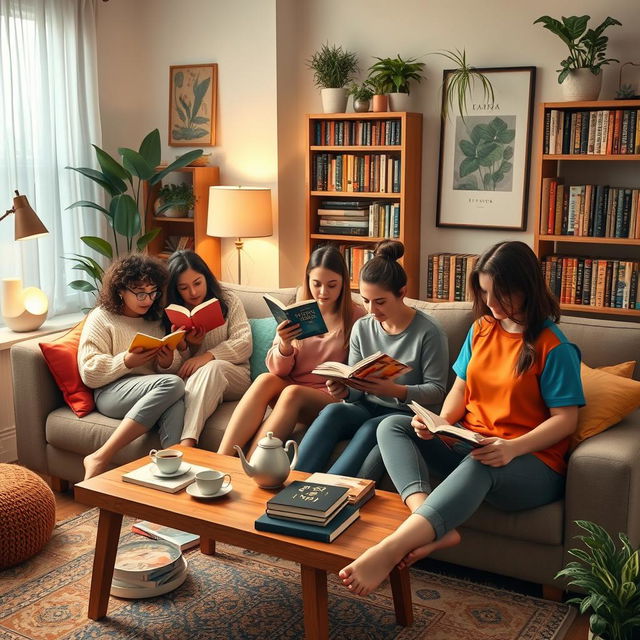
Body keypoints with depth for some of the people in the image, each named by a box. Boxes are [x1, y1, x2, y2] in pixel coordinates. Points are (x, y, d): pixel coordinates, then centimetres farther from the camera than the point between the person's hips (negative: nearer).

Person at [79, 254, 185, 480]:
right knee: (172, 384, -34)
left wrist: (168, 363, -3)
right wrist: (127, 362, -17)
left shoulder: (156, 320, 21)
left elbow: (172, 369, 21)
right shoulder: (101, 318, 6)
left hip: (155, 392, 4)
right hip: (111, 393, -4)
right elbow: (89, 374, -3)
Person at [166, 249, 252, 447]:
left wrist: (208, 357, -19)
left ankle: (186, 443, -54)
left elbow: (244, 343, -4)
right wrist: (184, 345, -14)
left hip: (233, 375, -1)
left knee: (212, 368, -38)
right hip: (187, 378, 2)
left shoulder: (228, 301, 10)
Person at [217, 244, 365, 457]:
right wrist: (284, 346, -16)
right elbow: (278, 370, 6)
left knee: (292, 392, -33)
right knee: (265, 380, -28)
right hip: (290, 387, 3)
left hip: (333, 397, -3)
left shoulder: (356, 317, 0)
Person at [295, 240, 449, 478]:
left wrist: (396, 391, -27)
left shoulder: (428, 331, -9)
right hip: (366, 409, 4)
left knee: (372, 428, -36)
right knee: (333, 411, -29)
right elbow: (356, 387, 10)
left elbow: (437, 391, -10)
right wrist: (344, 390, -15)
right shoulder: (362, 328, 6)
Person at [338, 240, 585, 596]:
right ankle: (437, 530, -37)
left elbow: (566, 418, -12)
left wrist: (513, 447, -28)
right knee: (393, 427, -12)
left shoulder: (553, 347, -10)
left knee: (479, 466, -41)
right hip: (469, 445, 7)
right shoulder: (481, 329, 9)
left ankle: (390, 549, -56)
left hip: (532, 460, -7)